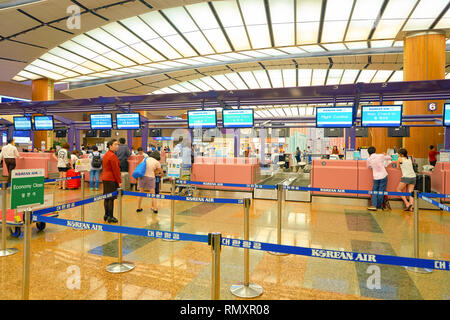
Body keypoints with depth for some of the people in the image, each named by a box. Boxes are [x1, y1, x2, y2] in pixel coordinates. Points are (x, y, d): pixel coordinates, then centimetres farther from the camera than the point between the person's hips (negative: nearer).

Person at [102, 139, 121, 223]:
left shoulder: (105, 155, 15)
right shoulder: (112, 156, -16)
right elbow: (116, 170, -17)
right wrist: (119, 181, -13)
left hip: (105, 178, 10)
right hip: (112, 180, -10)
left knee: (107, 198, 14)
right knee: (111, 198, -4)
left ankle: (106, 215, 22)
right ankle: (110, 217, 1)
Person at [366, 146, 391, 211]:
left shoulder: (369, 159, -2)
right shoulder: (380, 156, -4)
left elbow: (368, 167, 17)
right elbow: (389, 157, 13)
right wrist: (384, 156, 30)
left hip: (376, 177, 0)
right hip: (383, 176, 0)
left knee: (374, 191, 8)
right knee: (381, 191, 6)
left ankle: (374, 205, -4)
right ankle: (379, 206, 13)